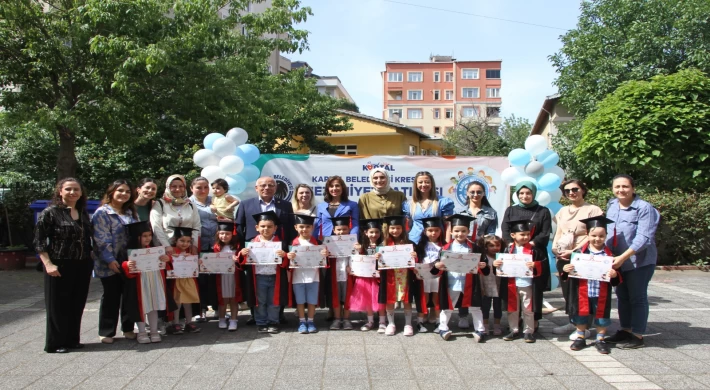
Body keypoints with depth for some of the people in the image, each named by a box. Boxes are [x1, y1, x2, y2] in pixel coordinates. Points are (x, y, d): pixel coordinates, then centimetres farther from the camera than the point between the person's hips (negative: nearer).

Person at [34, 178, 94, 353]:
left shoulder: (83, 213, 11)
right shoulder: (50, 212, -6)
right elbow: (39, 242, -9)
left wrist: (90, 258, 8)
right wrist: (48, 264, -17)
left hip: (82, 266, 6)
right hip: (60, 266, -5)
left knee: (77, 305, 11)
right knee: (58, 306, 3)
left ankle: (72, 339, 24)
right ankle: (55, 344, 15)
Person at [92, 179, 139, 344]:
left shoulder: (130, 213, 14)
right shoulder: (102, 212, -6)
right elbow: (102, 239, -13)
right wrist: (110, 260, -19)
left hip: (129, 262, 6)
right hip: (111, 264, -5)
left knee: (130, 295, 8)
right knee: (111, 297, 3)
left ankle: (128, 329, 21)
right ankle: (106, 332, 16)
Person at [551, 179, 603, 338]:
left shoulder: (592, 210, -4)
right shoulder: (563, 211, 16)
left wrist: (573, 251, -16)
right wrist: (555, 248, 1)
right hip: (563, 258, 6)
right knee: (567, 291, 10)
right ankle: (572, 322, 22)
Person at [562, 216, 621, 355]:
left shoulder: (609, 254, -3)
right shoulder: (580, 252, -3)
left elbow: (616, 277, 1)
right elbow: (570, 268, 1)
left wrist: (614, 275, -20)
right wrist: (565, 269, -20)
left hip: (601, 295, 0)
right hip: (583, 294, 0)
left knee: (602, 316, 10)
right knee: (581, 316, 11)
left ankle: (600, 340, 28)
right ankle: (580, 338, 29)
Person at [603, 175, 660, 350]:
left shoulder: (644, 208, -16)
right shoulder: (611, 206, 4)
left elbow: (643, 238, -21)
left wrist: (622, 257, -27)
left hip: (639, 261, -6)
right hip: (617, 261, 6)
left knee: (637, 298, 4)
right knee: (622, 296, 15)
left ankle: (637, 336, 14)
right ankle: (625, 330, 28)